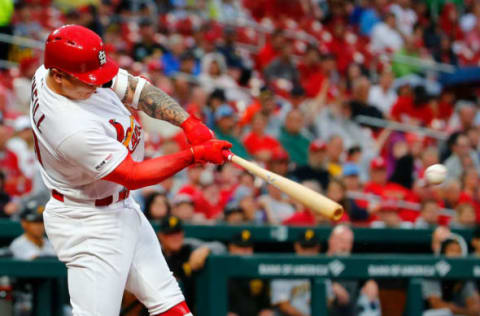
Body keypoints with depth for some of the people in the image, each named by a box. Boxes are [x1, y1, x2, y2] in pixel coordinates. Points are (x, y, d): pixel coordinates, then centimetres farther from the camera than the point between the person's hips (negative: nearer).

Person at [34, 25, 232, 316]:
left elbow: (135, 89, -2)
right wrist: (195, 155, -23)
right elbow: (134, 175, -26)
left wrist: (188, 122, -15)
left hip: (122, 209, 10)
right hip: (89, 227, -10)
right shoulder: (74, 129, -35)